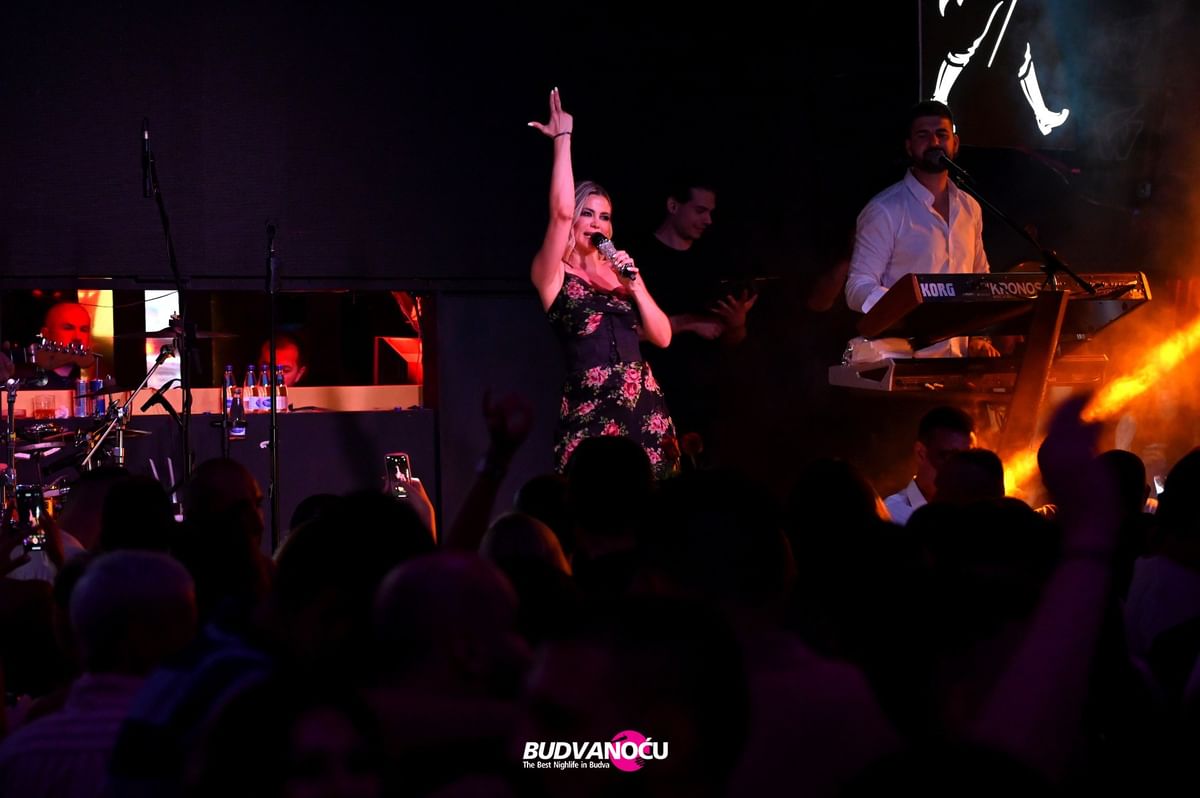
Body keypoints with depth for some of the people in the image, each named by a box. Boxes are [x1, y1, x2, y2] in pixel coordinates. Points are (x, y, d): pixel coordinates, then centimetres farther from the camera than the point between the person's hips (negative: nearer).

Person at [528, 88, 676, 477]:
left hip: (644, 406, 5)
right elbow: (561, 211, -14)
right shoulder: (552, 276, 3)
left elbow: (662, 337, 10)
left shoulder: (619, 272, 17)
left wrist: (635, 284, -2)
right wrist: (563, 138, -9)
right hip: (591, 411, -5)